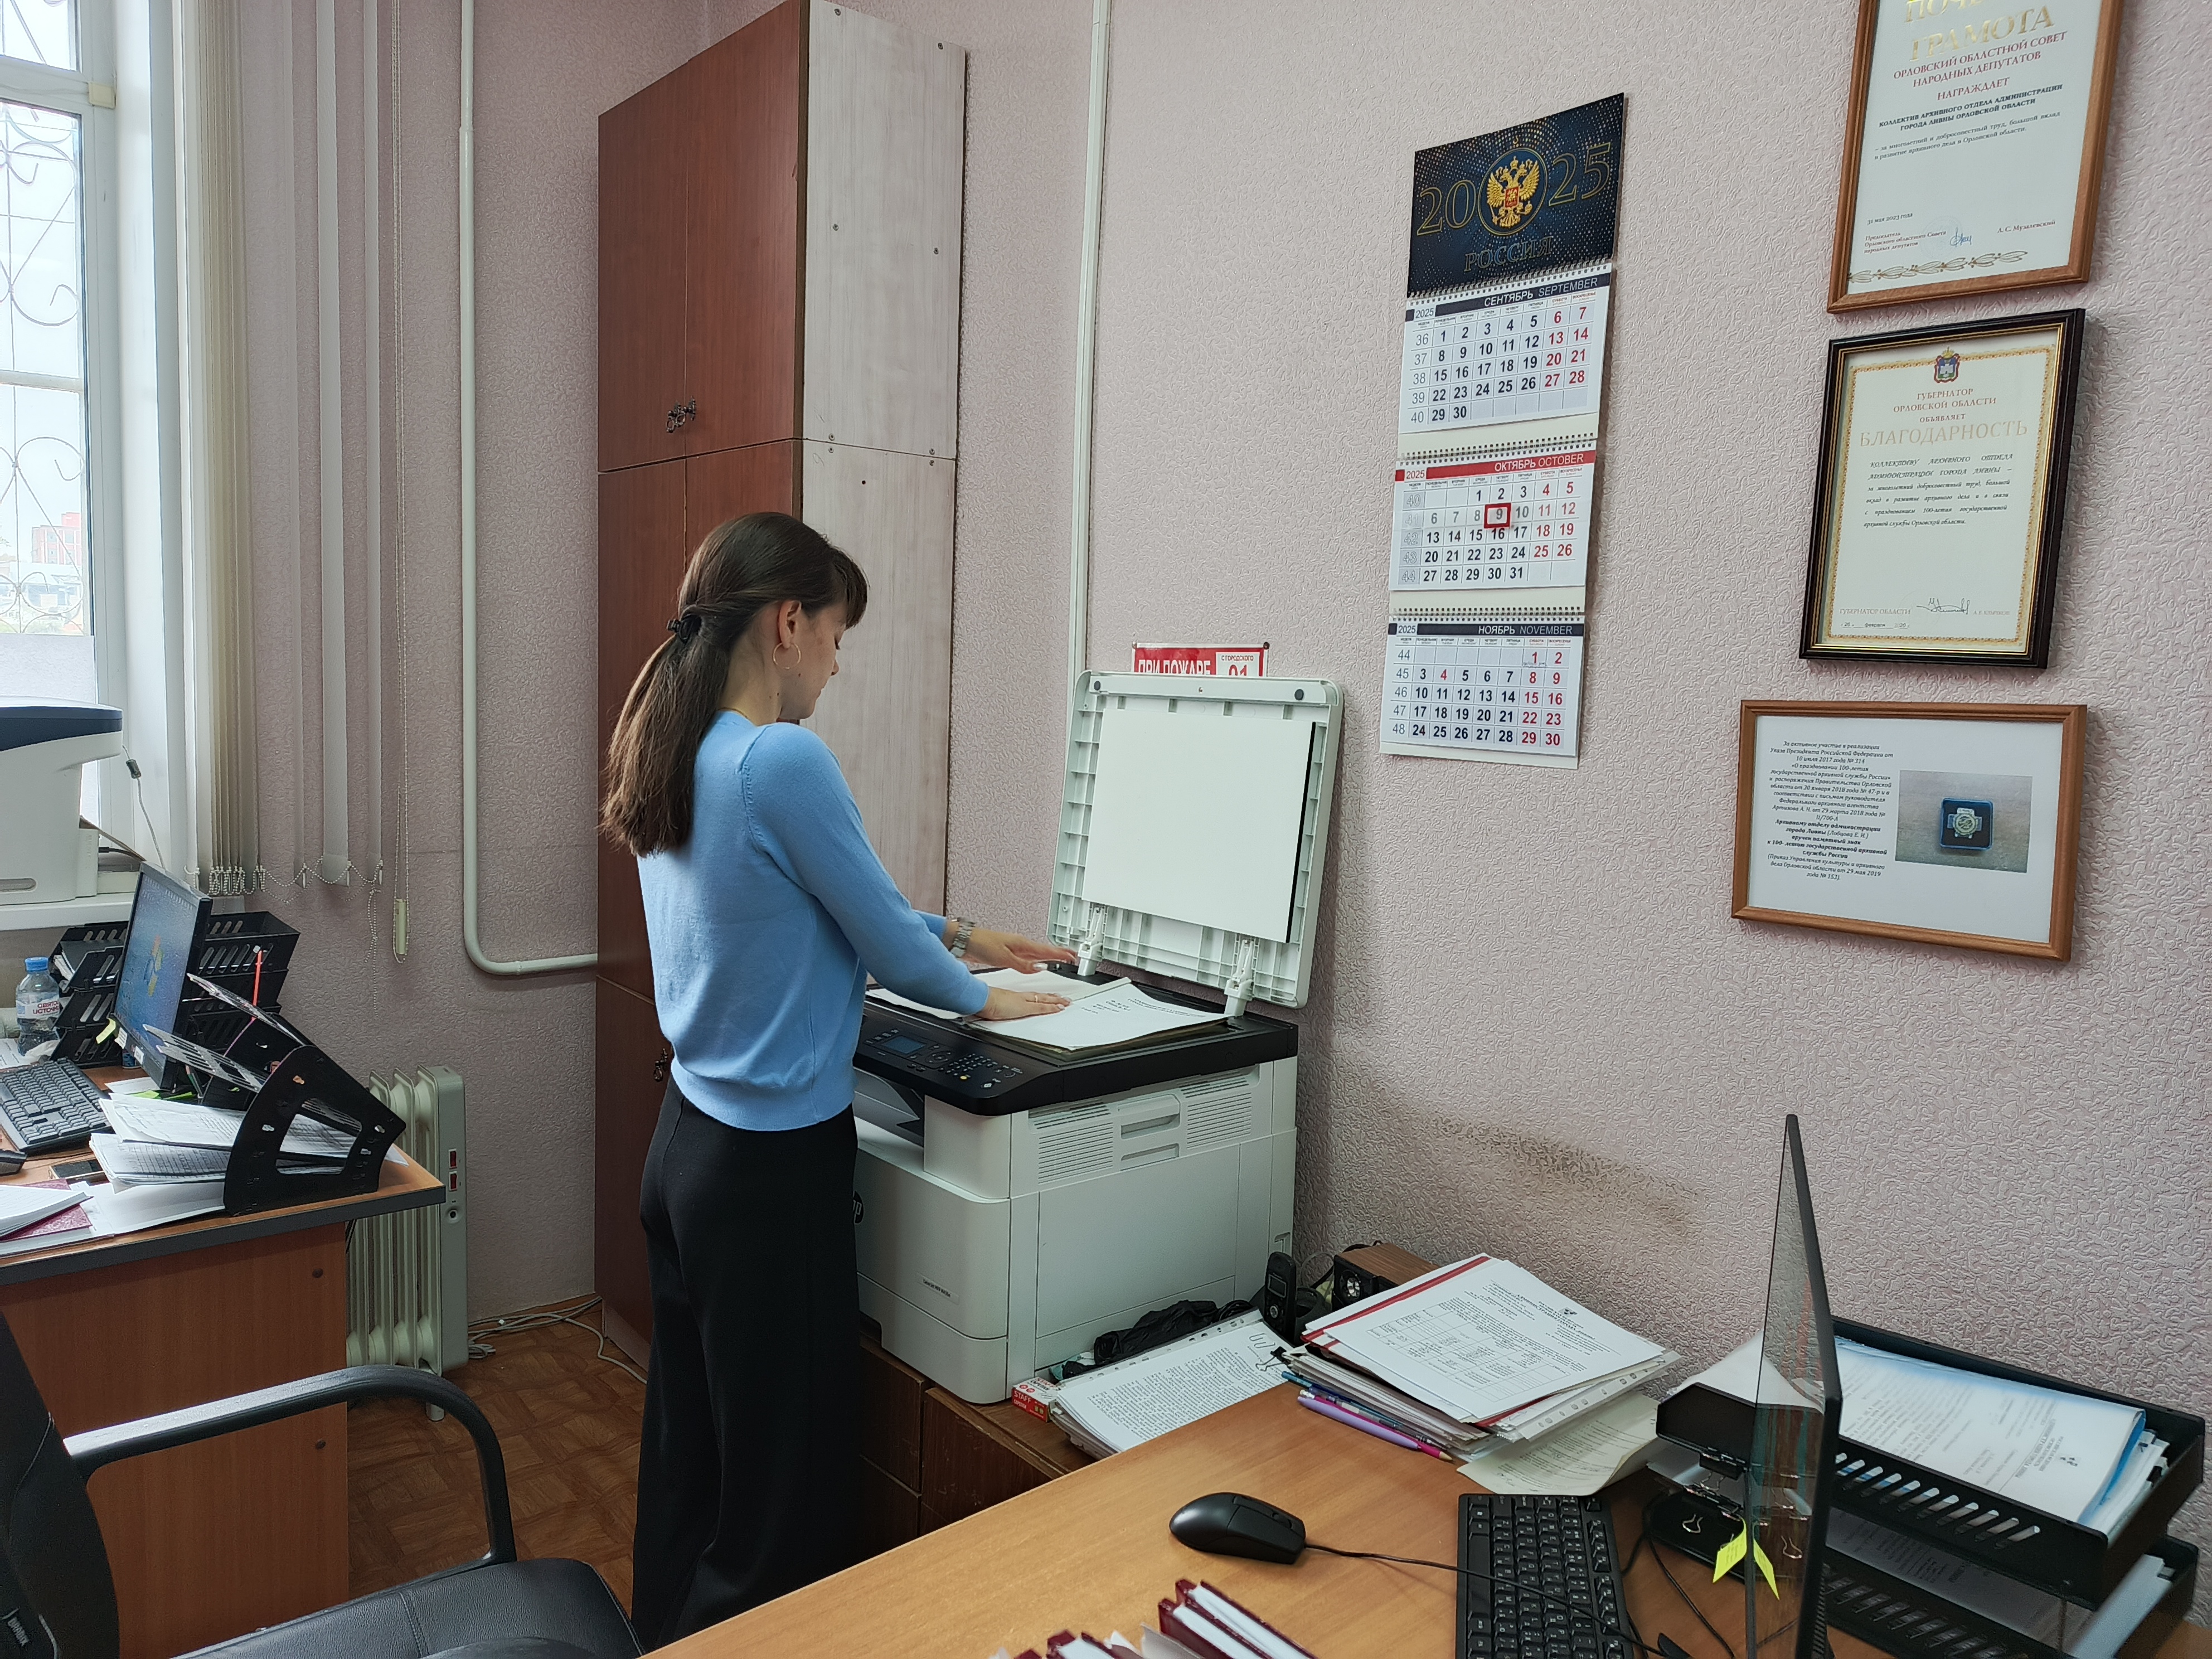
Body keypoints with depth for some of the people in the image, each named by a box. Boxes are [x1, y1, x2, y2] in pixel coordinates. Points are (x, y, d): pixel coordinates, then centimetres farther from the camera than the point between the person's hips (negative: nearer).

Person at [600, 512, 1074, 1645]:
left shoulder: (672, 755, 5)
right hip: (775, 1166, -9)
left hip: (685, 1140, 9)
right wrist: (983, 998, 7)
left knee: (687, 1455, 22)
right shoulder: (784, 762, -22)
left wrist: (961, 936, 20)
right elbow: (884, 940, -13)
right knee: (782, 1494, 8)